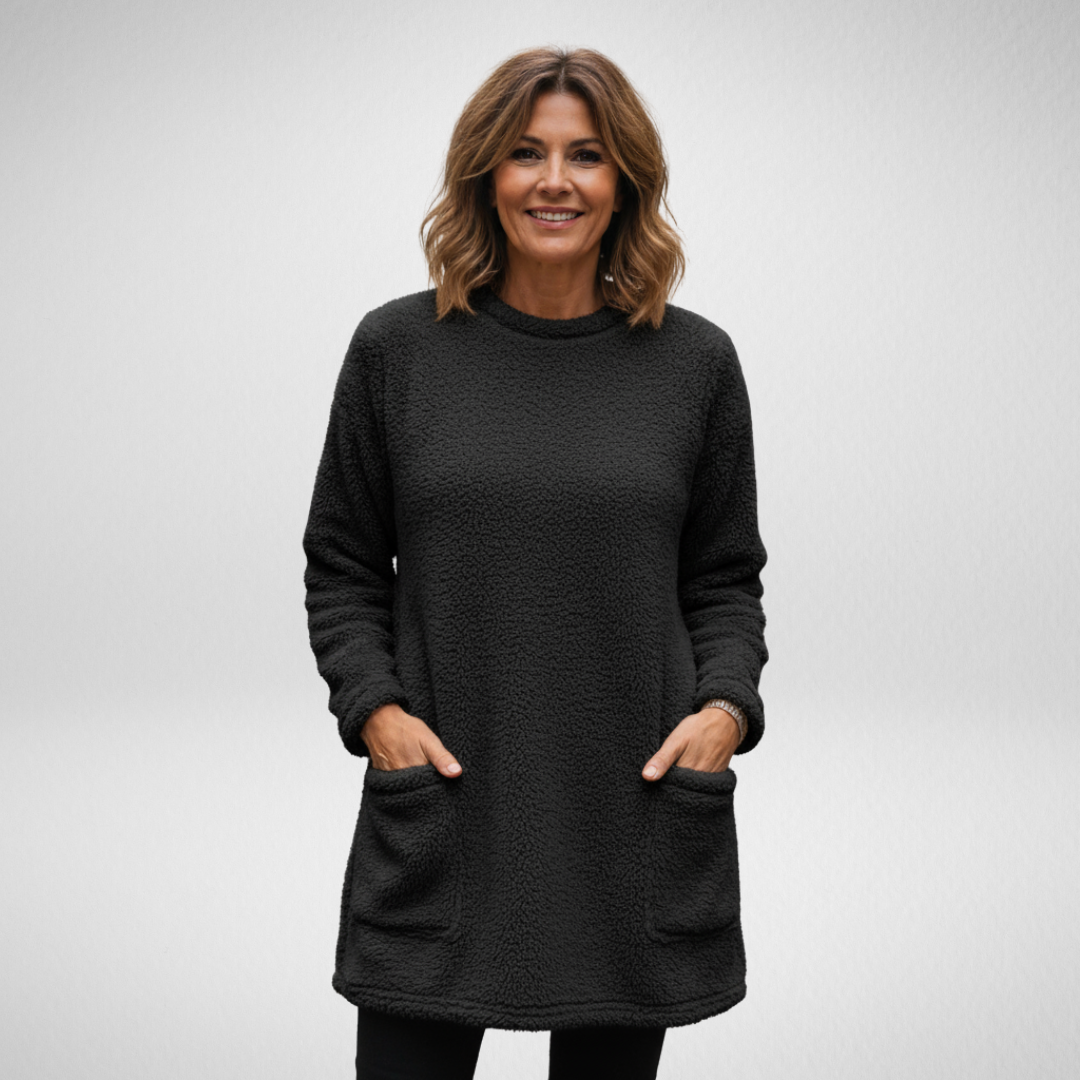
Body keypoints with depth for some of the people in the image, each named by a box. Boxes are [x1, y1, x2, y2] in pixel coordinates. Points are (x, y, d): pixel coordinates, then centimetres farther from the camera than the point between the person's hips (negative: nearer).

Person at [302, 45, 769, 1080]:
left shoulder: (695, 362, 3)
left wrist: (727, 703, -7)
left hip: (639, 814, 1)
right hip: (439, 816, 0)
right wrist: (374, 708, -7)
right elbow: (342, 567, 8)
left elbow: (725, 578, 10)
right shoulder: (396, 347, 2)